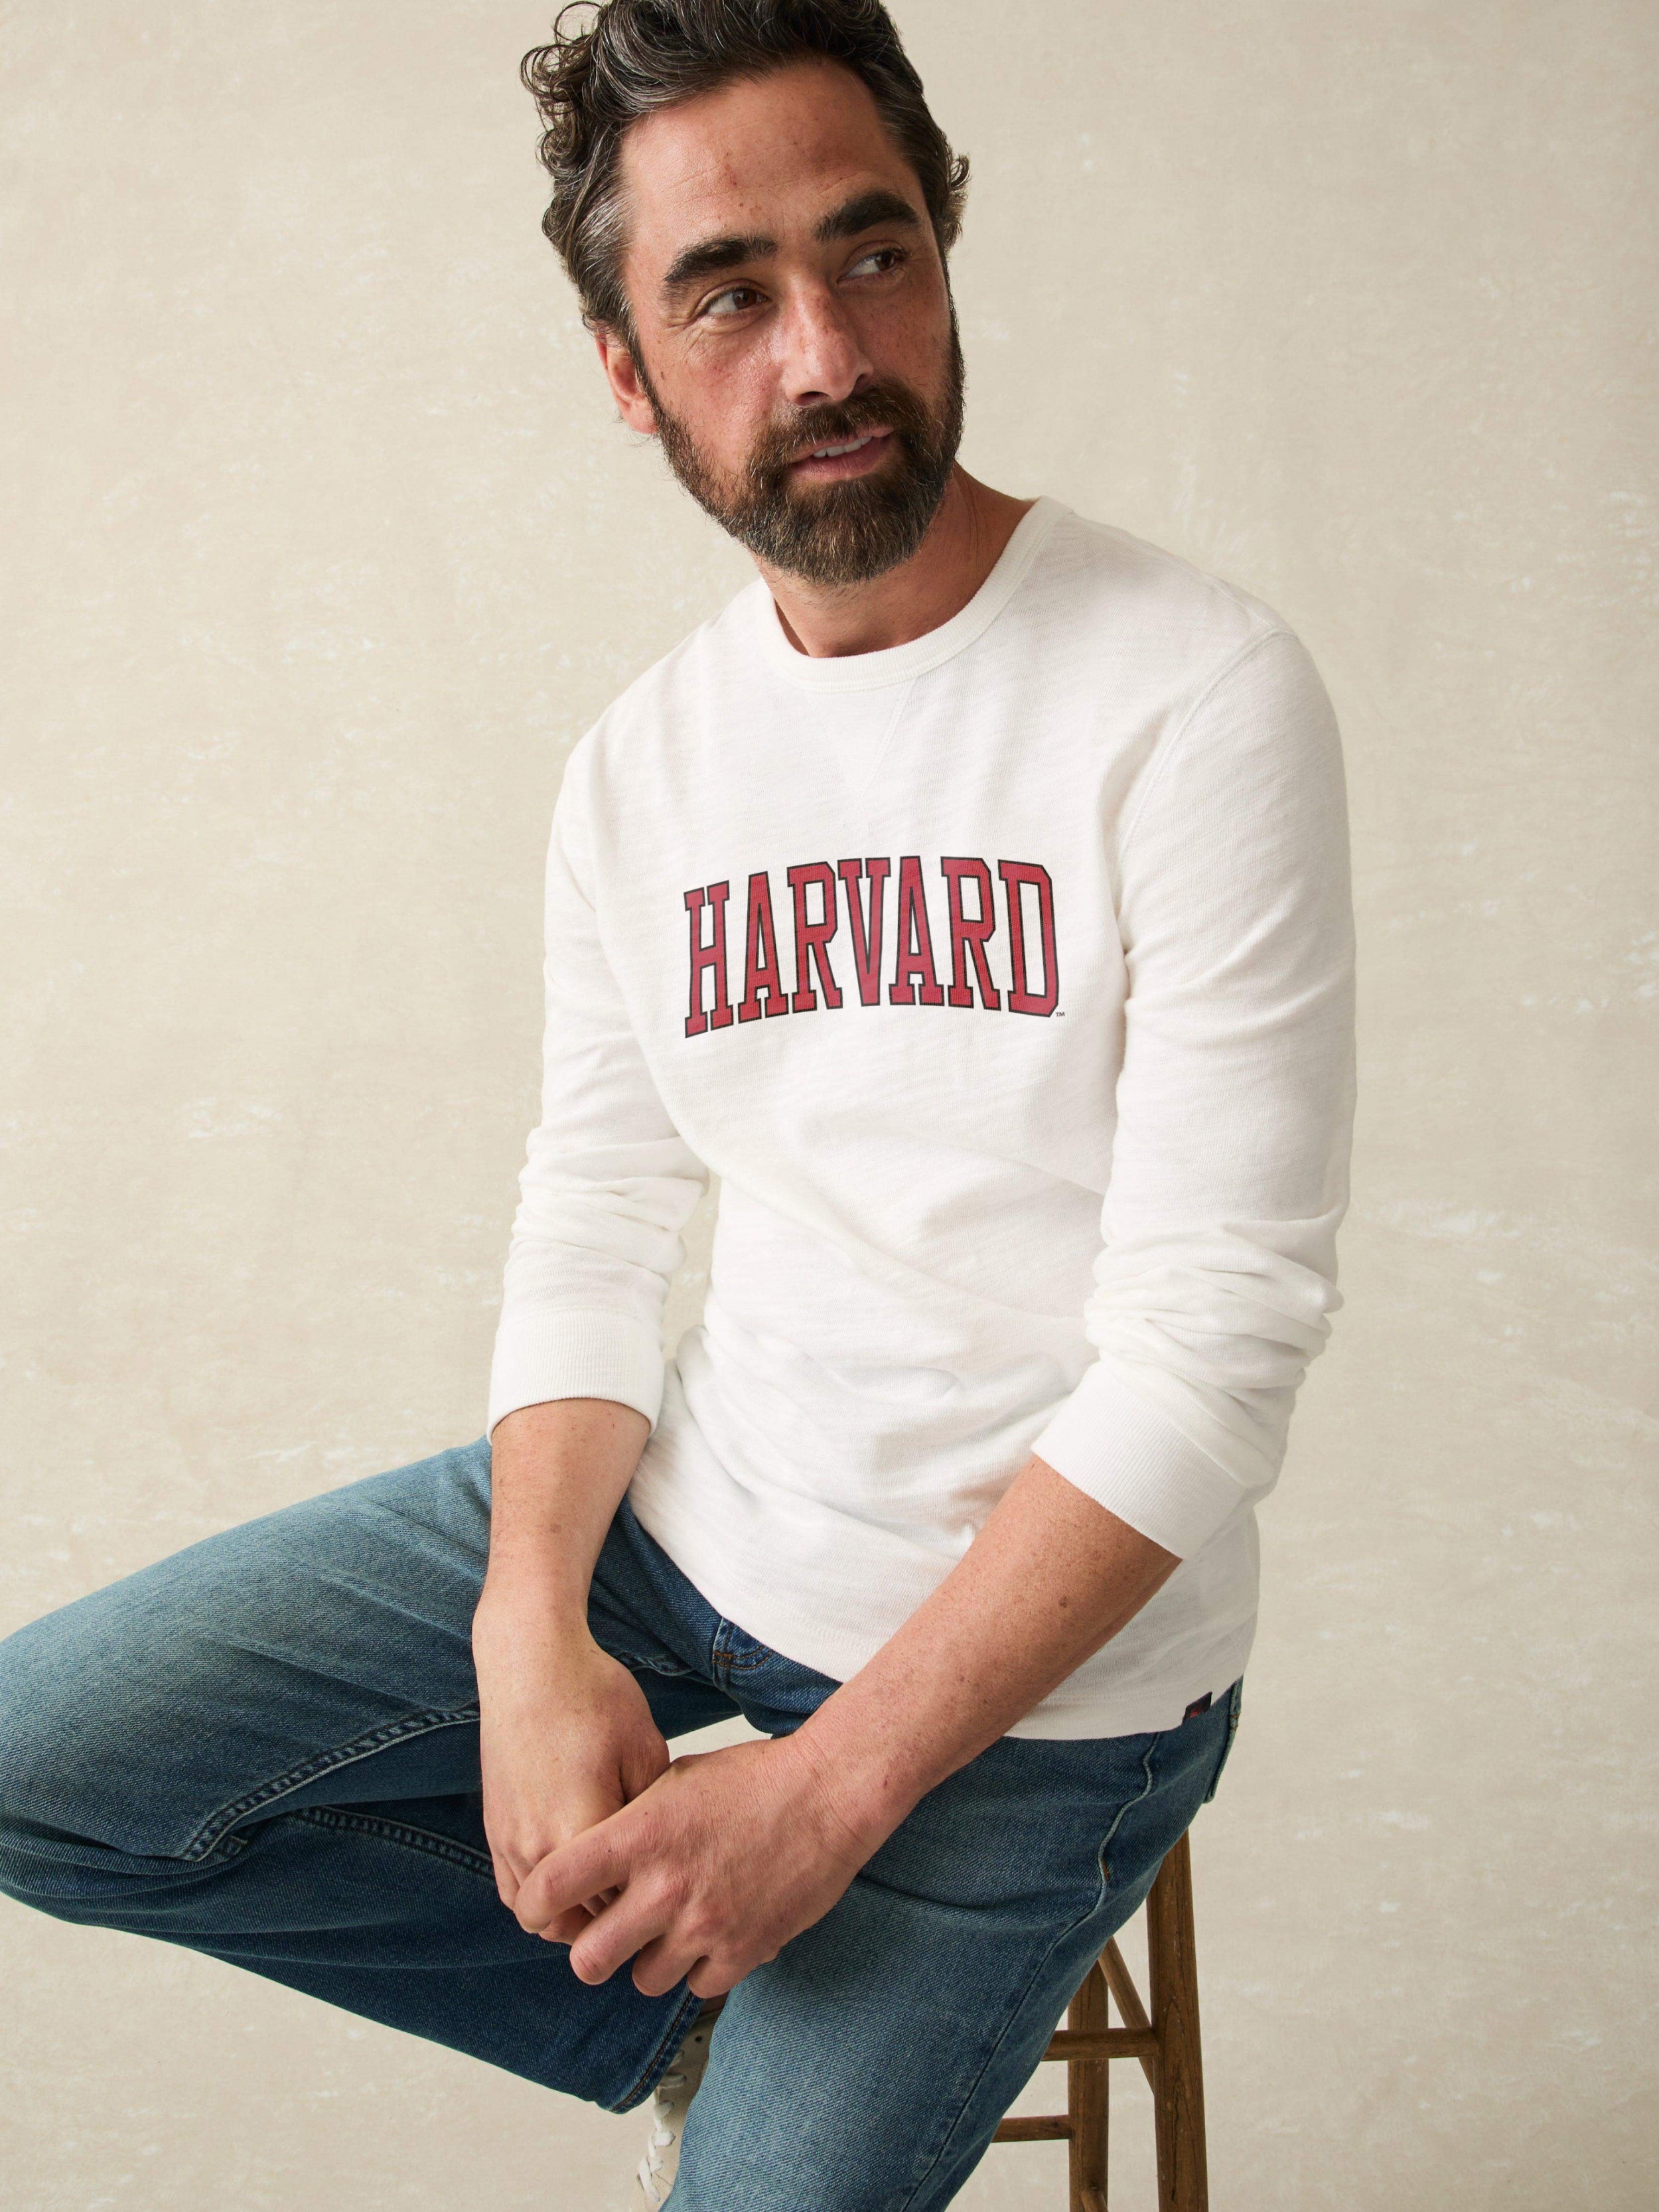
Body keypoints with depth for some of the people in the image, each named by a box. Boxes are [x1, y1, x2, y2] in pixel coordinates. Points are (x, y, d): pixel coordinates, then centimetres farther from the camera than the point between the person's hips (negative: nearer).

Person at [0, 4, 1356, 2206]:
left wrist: (833, 1785, -21)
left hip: (1039, 1639, -5)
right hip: (693, 1499, 5)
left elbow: (1211, 1351, -20)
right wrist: (532, 1640, -17)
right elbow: (592, 1226, 2)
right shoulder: (640, 764, 2)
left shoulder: (1194, 695, -17)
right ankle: (683, 2017, 11)